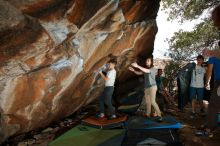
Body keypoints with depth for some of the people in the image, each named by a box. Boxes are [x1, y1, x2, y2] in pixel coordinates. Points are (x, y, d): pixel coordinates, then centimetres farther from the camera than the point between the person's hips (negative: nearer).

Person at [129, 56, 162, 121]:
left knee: (153, 102, -14)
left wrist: (137, 66, -37)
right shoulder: (145, 69, 12)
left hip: (152, 87, -7)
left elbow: (146, 71, -31)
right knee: (147, 101, 12)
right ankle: (148, 114, 22)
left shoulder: (153, 69, -11)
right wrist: (133, 70, -7)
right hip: (146, 87, 8)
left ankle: (159, 115, -6)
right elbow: (139, 73, 12)